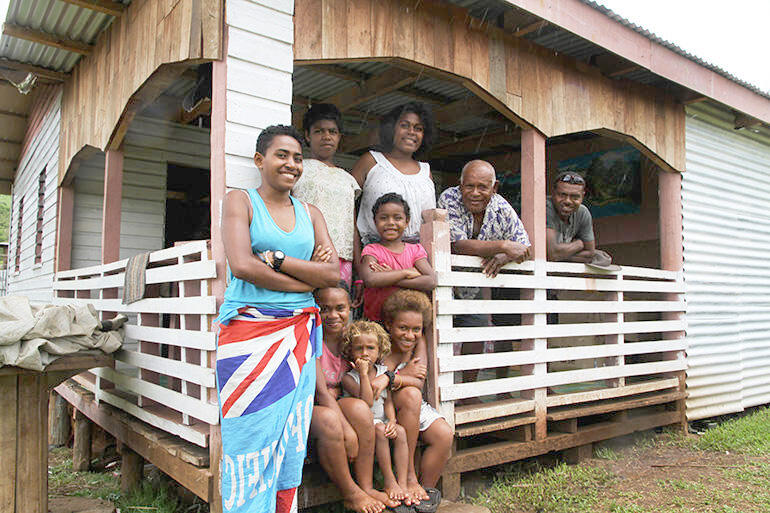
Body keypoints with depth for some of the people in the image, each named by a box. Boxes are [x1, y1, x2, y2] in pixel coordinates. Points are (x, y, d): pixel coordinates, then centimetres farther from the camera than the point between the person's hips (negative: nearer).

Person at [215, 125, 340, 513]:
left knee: (291, 440, 7)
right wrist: (309, 277, -7)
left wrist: (277, 258, -8)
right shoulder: (240, 201, 3)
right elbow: (242, 266, -12)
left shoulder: (310, 213, 15)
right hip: (249, 332, -4)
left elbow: (333, 273, 4)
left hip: (299, 336, 4)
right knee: (251, 440, -2)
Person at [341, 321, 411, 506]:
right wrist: (363, 374, -27)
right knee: (379, 429, -31)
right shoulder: (349, 377, -12)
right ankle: (389, 480, -19)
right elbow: (367, 401, -23)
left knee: (400, 431, -21)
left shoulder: (384, 372, 4)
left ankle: (402, 482, -18)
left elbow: (388, 400, 3)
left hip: (382, 420, 5)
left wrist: (392, 421, -14)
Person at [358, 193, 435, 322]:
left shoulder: (415, 250, 8)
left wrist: (389, 278, -13)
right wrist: (406, 272, -13)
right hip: (376, 319, -2)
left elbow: (431, 282, -9)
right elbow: (370, 280, -21)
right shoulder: (371, 250, 0)